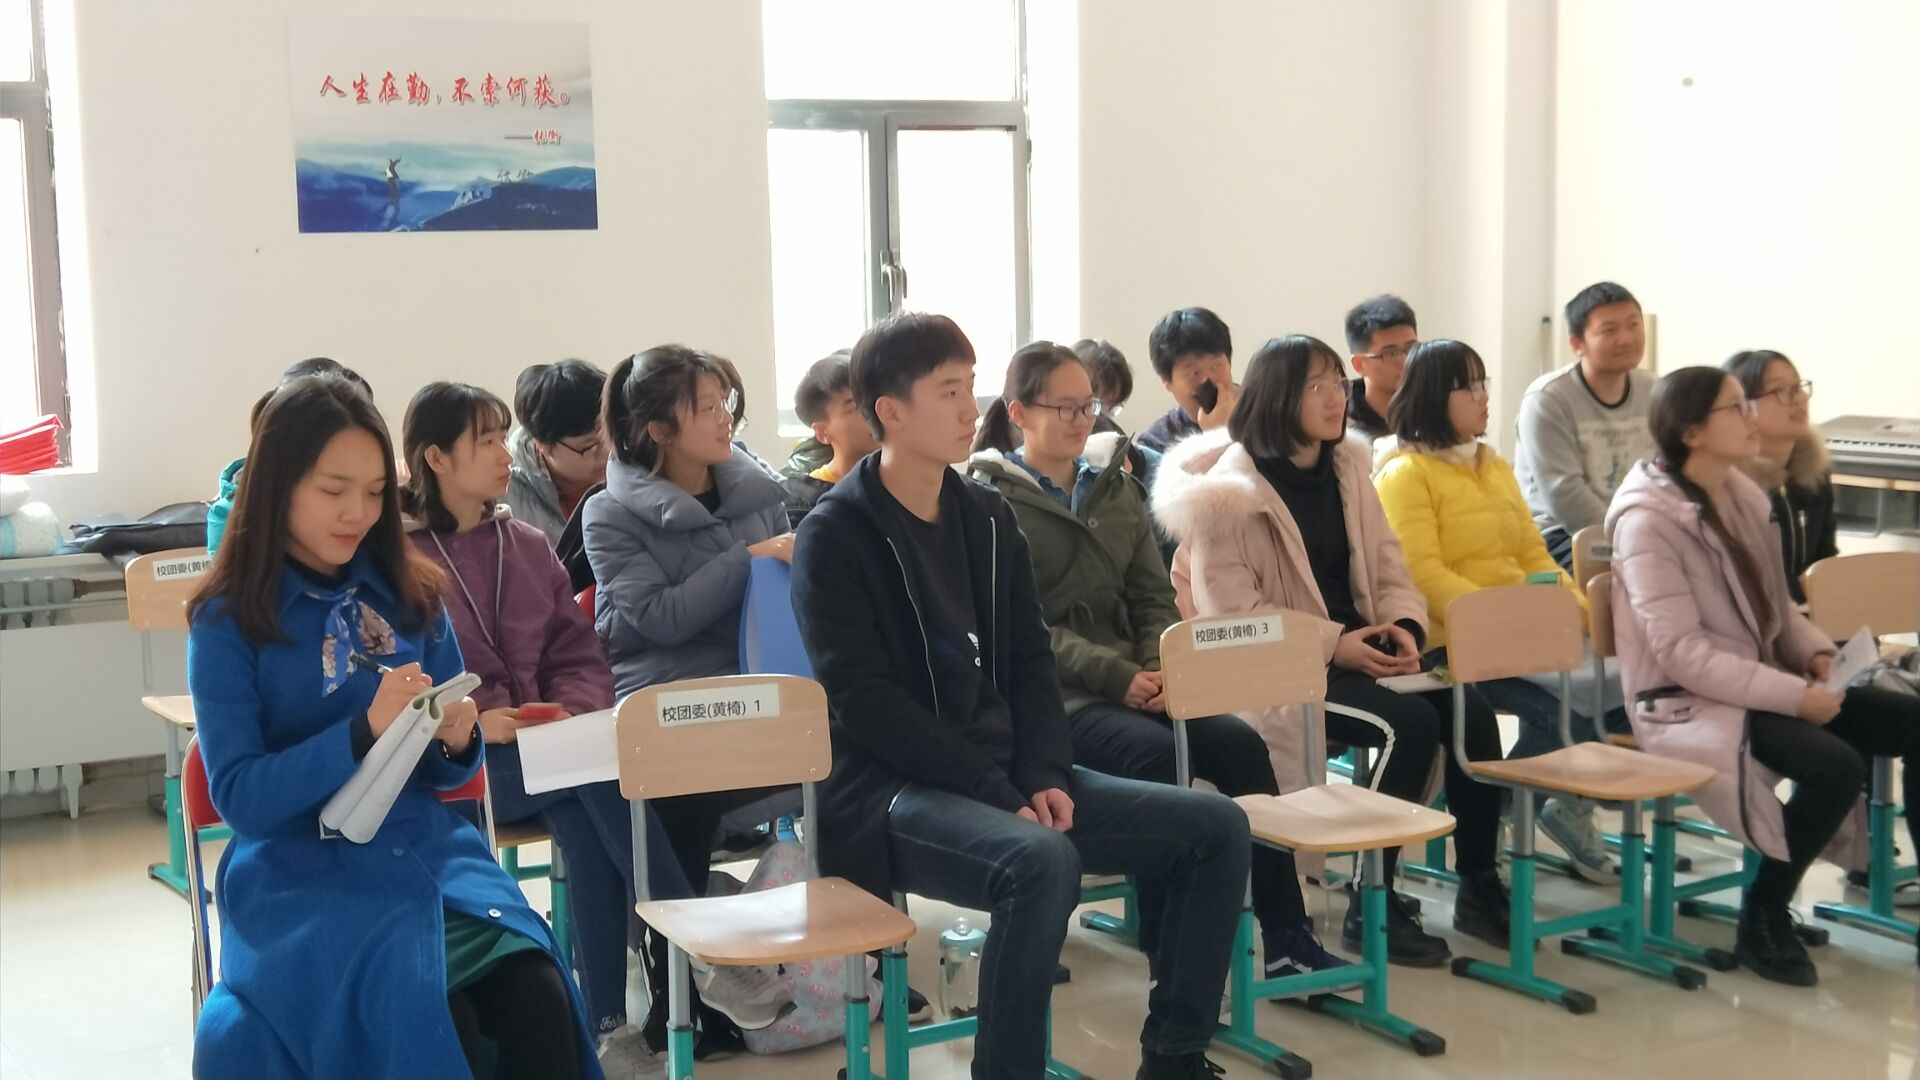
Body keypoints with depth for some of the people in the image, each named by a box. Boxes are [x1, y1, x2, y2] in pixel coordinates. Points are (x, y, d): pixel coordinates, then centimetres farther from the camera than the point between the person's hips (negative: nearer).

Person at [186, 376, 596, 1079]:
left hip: (427, 848, 3)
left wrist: (457, 741, -9)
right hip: (303, 875, -3)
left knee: (540, 1001, -25)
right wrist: (366, 731, -22)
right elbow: (239, 797, -9)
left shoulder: (412, 594, 8)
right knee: (436, 1017, -31)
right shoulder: (226, 622, -2)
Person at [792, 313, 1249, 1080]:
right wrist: (996, 792, -19)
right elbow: (866, 703, -15)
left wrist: (1043, 777, -6)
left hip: (1004, 776, 7)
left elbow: (1030, 664, 12)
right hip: (888, 788, -7)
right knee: (1043, 861, -37)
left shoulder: (987, 516, 12)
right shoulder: (835, 535, -7)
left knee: (1216, 827, -3)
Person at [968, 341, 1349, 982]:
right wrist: (1118, 676, -19)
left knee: (1240, 744, -18)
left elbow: (1154, 597, 13)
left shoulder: (1115, 487, 17)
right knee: (1154, 751, -32)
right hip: (1052, 694, -6)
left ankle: (1286, 941, -16)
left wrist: (1158, 671, -7)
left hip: (1136, 683, 6)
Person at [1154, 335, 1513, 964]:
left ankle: (1478, 888, -1)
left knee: (1470, 710, -16)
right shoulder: (1231, 489, -10)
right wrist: (1333, 644, -22)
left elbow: (1388, 570, 12)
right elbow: (1230, 613, -16)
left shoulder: (1348, 470, 12)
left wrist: (1403, 626, -10)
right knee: (1411, 722, -27)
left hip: (1358, 651, 7)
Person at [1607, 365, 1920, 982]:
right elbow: (1681, 653, -22)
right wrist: (1793, 696, -26)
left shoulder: (1743, 495, 8)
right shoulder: (1647, 517, -15)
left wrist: (1816, 654, -2)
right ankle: (1763, 919, -9)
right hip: (1689, 703, -8)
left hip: (1762, 683, 8)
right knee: (1835, 764, -29)